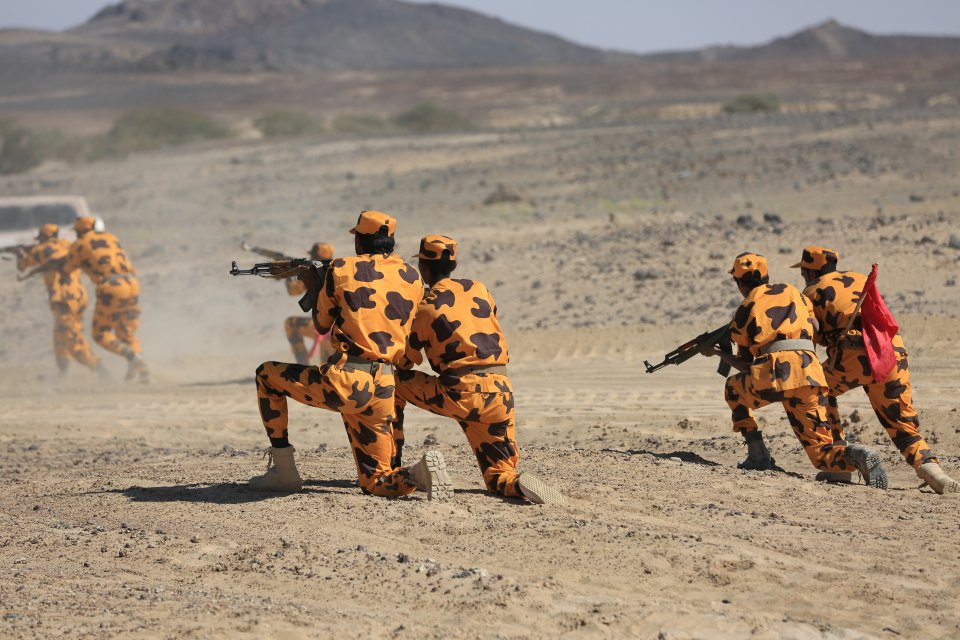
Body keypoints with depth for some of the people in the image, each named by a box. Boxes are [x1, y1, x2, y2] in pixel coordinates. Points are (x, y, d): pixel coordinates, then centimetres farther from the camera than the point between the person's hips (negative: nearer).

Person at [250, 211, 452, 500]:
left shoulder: (341, 270, 1)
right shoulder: (412, 278, 11)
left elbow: (322, 325, 14)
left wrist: (312, 287, 32)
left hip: (345, 381, -4)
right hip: (384, 389, 4)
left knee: (267, 375, 22)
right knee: (375, 483, 16)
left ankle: (283, 471, 18)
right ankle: (418, 474, -19)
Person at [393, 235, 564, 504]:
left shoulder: (425, 309, 0)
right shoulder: (479, 289, 14)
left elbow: (405, 363, 10)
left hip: (460, 395, -5)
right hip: (502, 393, 5)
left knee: (394, 383, 17)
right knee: (499, 478, 15)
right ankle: (517, 485, -22)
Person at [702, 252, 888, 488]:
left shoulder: (742, 313, 18)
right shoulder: (791, 292, 24)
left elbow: (745, 365, 23)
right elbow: (814, 330, 27)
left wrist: (717, 353, 43)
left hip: (774, 374, -2)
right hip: (810, 372, 2)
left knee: (733, 389, 32)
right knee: (821, 452, 8)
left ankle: (757, 455, 21)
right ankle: (857, 456, -26)